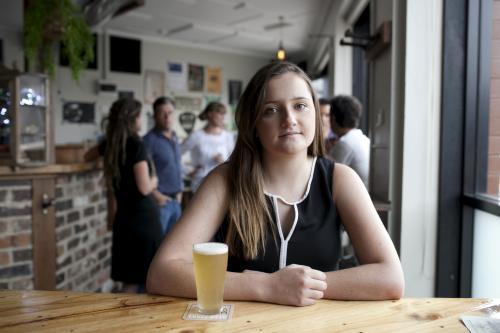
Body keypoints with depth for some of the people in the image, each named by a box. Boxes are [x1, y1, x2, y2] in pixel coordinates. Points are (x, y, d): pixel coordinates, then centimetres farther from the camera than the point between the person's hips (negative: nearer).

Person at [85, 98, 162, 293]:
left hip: (124, 217, 7)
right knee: (141, 279, 2)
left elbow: (87, 157, 28)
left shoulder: (111, 143, 7)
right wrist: (154, 181, 3)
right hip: (143, 217, -7)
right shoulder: (136, 144, -14)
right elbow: (144, 188, -17)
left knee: (130, 279, 14)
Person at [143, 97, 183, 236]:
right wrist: (156, 195, -16)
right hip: (160, 201, -8)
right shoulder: (150, 140, -13)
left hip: (175, 200, 8)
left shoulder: (174, 138, 12)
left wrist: (179, 191, 14)